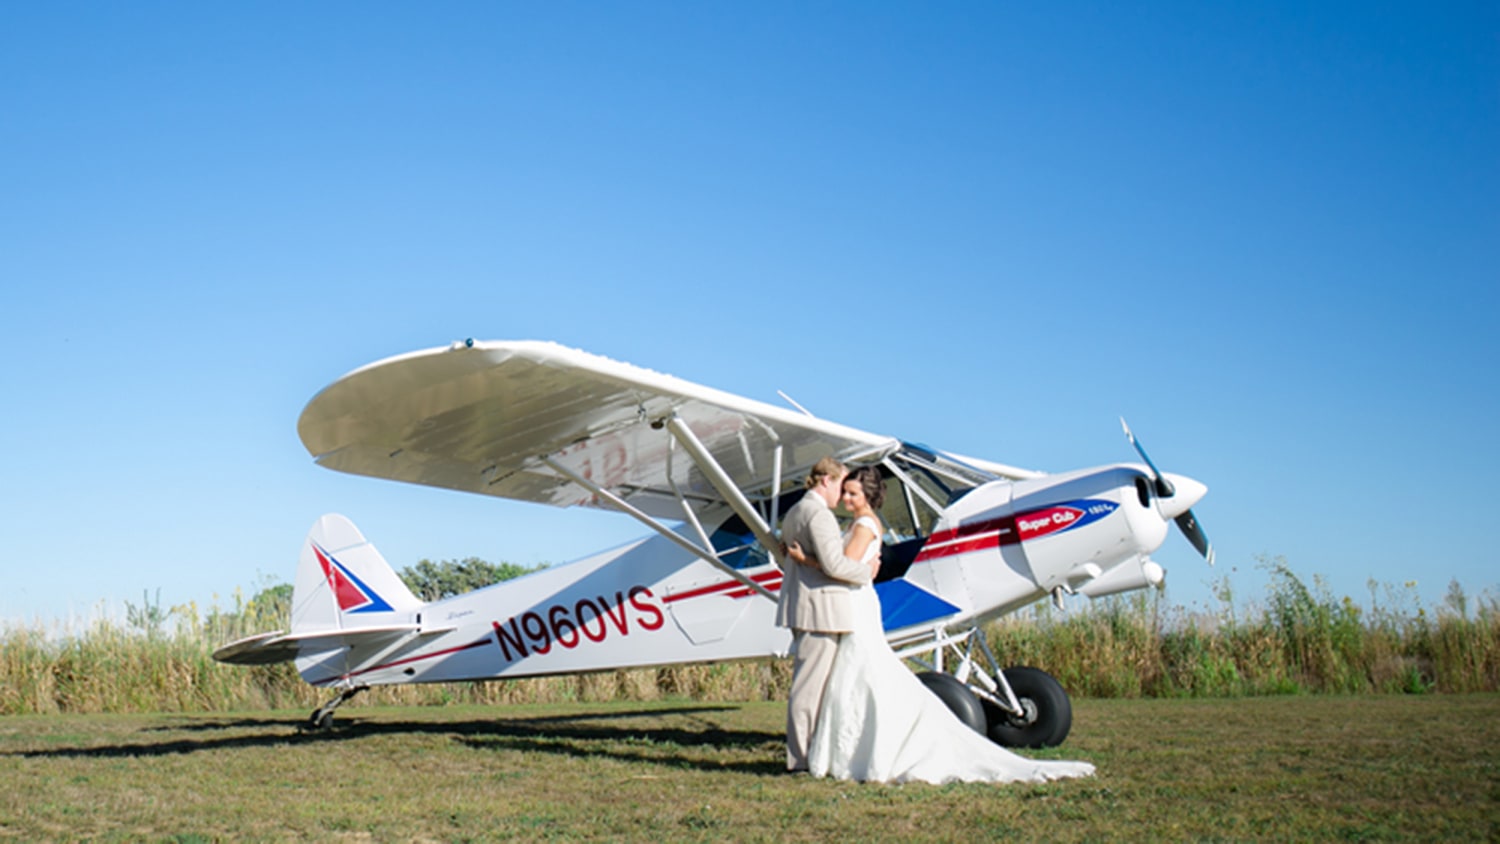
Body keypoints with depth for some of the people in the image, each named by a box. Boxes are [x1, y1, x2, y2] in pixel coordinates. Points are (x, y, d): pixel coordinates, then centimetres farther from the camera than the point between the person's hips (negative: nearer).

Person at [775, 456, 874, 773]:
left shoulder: (794, 512, 18)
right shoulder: (819, 513, -14)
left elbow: (783, 559, 27)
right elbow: (833, 564, -21)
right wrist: (866, 571, -6)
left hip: (799, 605, 11)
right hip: (821, 607, -11)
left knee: (805, 679, 13)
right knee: (809, 683, -6)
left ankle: (803, 753, 18)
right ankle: (800, 758, -2)